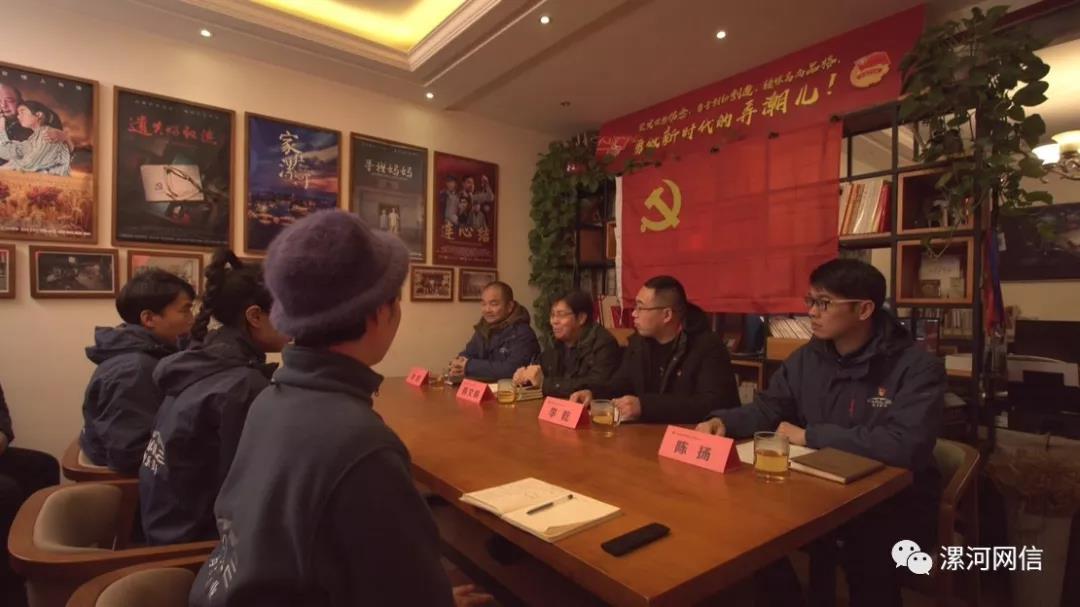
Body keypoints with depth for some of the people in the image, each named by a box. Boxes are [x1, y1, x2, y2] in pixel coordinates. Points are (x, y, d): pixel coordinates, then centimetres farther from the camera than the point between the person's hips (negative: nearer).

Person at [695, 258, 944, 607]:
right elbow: (766, 410, 8)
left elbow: (907, 445, -27)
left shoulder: (917, 368, -14)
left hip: (895, 506, -4)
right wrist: (724, 421, -14)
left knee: (867, 563, -32)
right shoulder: (806, 359, 4)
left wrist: (809, 436, -21)